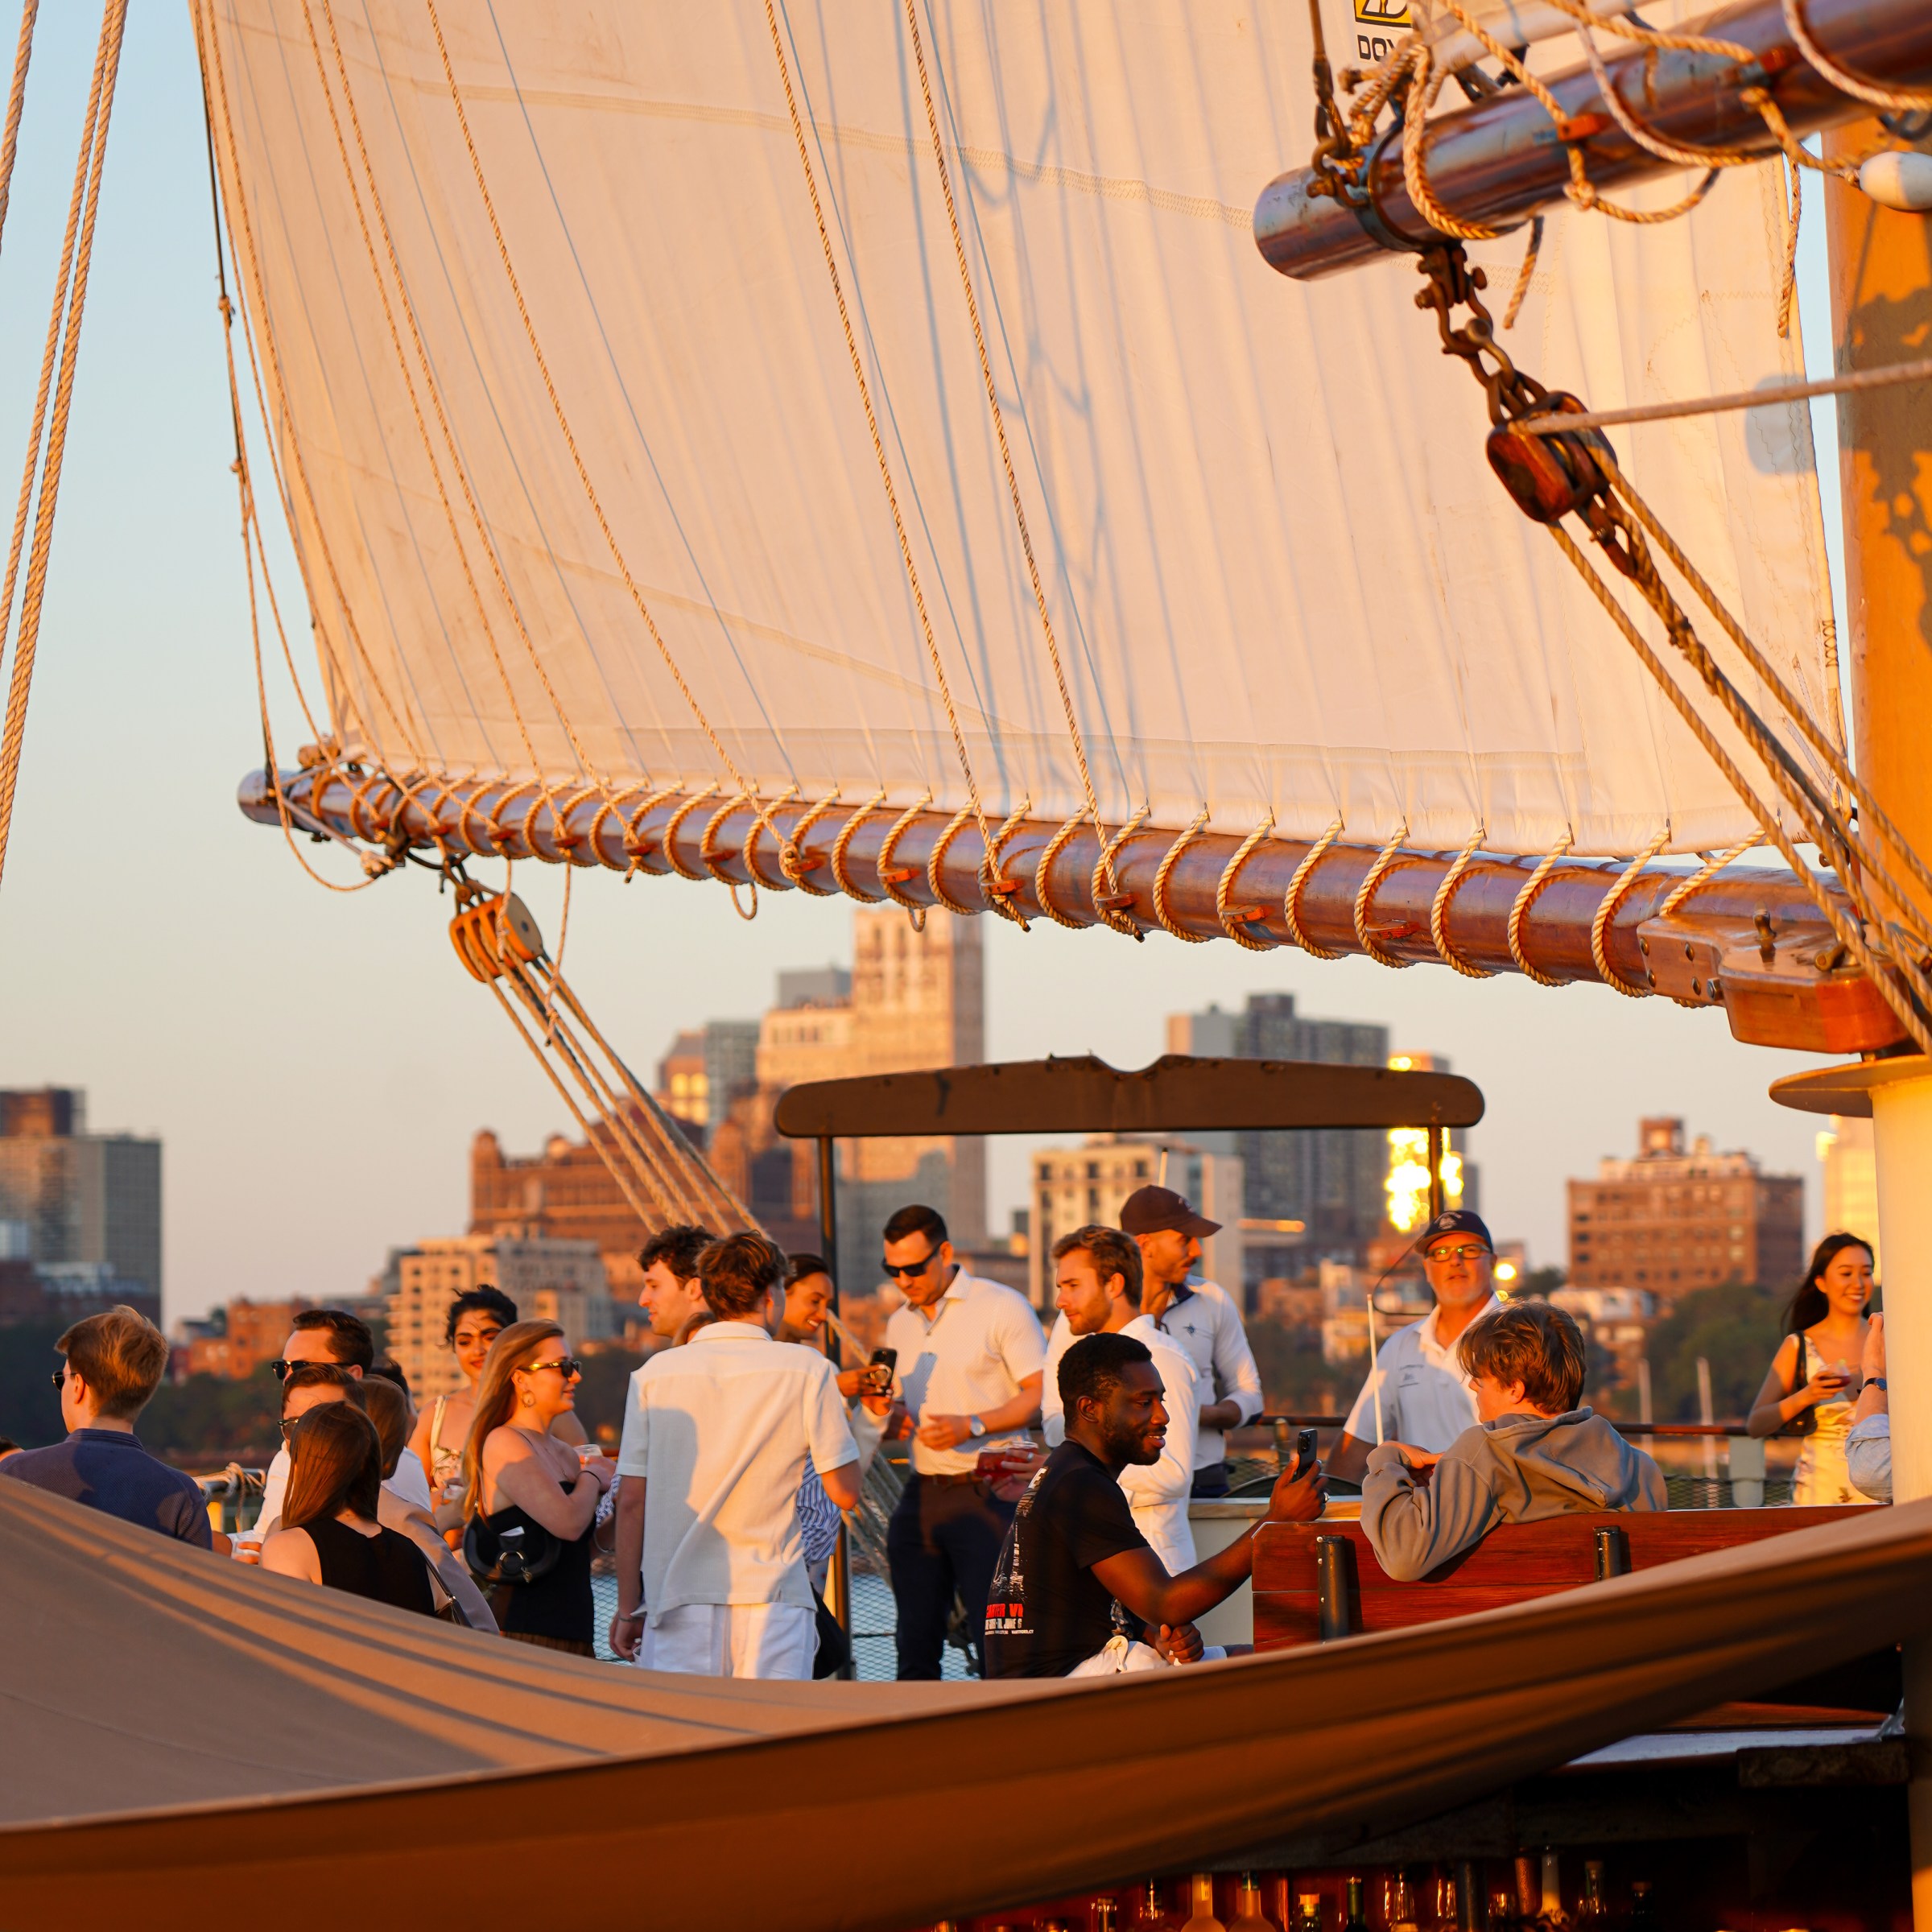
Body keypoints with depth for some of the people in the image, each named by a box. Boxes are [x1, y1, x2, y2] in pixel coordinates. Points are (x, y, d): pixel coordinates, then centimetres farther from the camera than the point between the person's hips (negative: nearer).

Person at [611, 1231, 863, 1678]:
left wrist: (629, 1608, 11)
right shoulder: (806, 1370, -1)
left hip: (677, 1603, 2)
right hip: (772, 1601, -2)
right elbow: (844, 1492, 2)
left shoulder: (653, 1374, 5)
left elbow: (631, 1502, 4)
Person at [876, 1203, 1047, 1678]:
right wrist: (888, 1411, 2)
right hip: (921, 1494, 6)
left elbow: (1041, 1396, -8)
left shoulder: (1003, 1307, -4)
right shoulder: (900, 1325, 16)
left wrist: (972, 1425, -19)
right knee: (916, 1643, 6)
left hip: (987, 1495, -6)